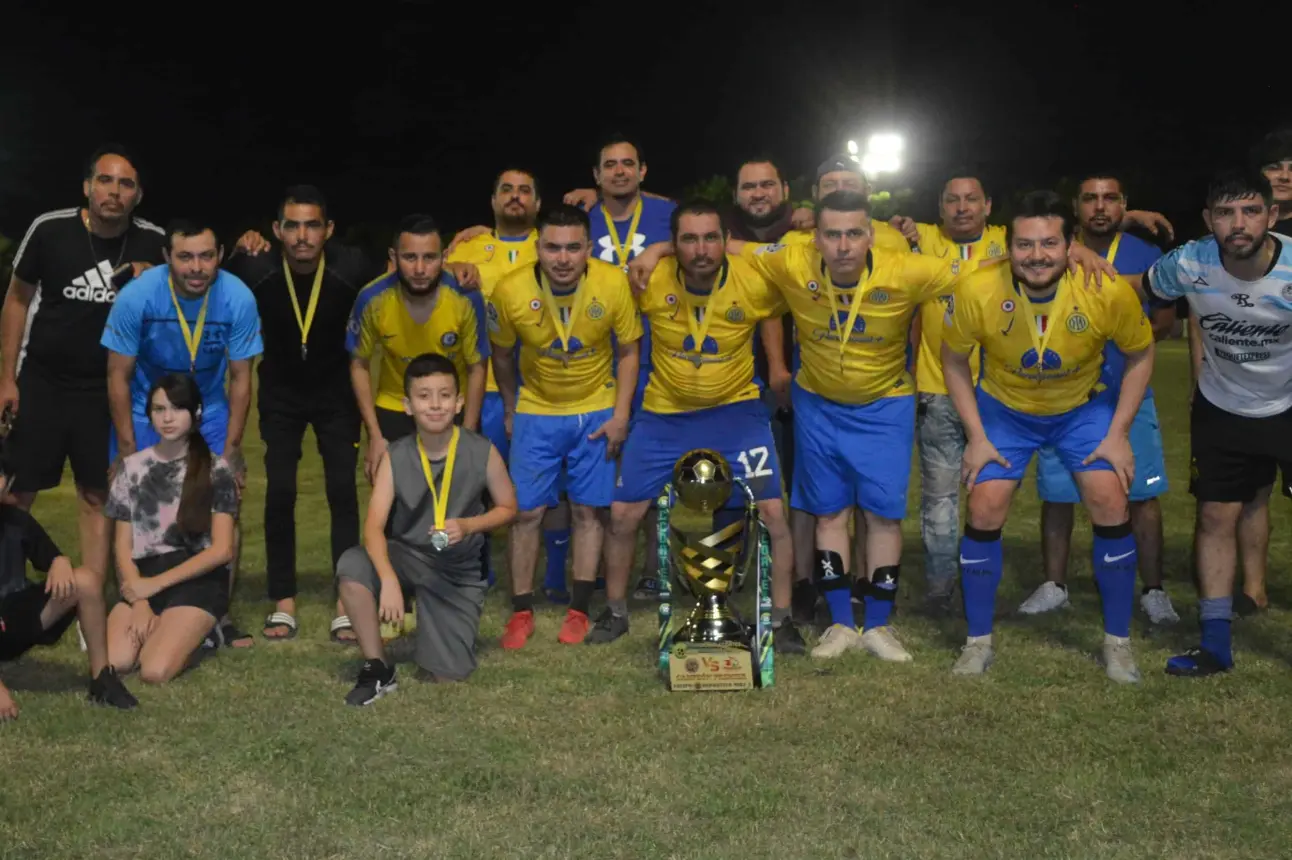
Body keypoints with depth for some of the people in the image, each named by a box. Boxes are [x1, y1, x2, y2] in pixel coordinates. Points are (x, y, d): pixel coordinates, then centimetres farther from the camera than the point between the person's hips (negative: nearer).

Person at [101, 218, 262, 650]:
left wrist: (231, 450, -10)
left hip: (209, 412, 1)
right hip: (143, 412, -1)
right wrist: (127, 450, -14)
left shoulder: (239, 299, -23)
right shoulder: (136, 297, -26)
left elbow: (240, 378, -11)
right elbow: (119, 376, -14)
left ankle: (218, 616, 9)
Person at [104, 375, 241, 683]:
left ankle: (197, 631, 5)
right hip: (143, 577, 3)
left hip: (198, 579, -3)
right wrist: (139, 602, -9)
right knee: (113, 662, -25)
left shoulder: (216, 470, 0)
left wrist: (156, 584, -11)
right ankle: (166, 629, 5)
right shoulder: (132, 467, 9)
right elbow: (123, 545, 7)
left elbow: (221, 550, -5)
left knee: (155, 671, -26)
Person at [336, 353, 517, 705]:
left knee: (449, 675, -8)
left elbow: (508, 508, 1)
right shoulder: (395, 456, -12)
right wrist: (389, 580, -37)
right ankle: (378, 669, -12)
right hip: (407, 556, 1)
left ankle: (432, 620, 28)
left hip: (458, 569, 0)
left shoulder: (483, 452, -13)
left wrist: (468, 525, -20)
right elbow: (374, 526, -19)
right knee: (352, 566, -32)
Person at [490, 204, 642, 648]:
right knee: (525, 511, 0)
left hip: (596, 412, 0)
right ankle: (521, 611, 14)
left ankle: (579, 610, 15)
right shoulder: (510, 291, -19)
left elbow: (627, 351, -6)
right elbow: (502, 354, -1)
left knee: (588, 510, 3)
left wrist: (620, 415, -9)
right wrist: (511, 411, 5)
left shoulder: (614, 283, -19)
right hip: (536, 412, 0)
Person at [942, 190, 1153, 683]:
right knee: (984, 511, -8)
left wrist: (1118, 434, -11)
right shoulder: (977, 292, -28)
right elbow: (953, 361, -9)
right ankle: (978, 641, 9)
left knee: (1110, 505, -11)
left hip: (1084, 407, 0)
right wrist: (976, 437, -11)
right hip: (1004, 408, 0)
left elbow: (1140, 356, -8)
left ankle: (1118, 642, 8)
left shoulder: (1110, 292, -28)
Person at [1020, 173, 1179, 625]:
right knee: (1056, 495, 8)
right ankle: (1054, 585, 25)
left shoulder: (1147, 257, -2)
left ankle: (1153, 591, 15)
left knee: (1142, 494, 0)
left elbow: (1165, 320, 5)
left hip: (1128, 396, 0)